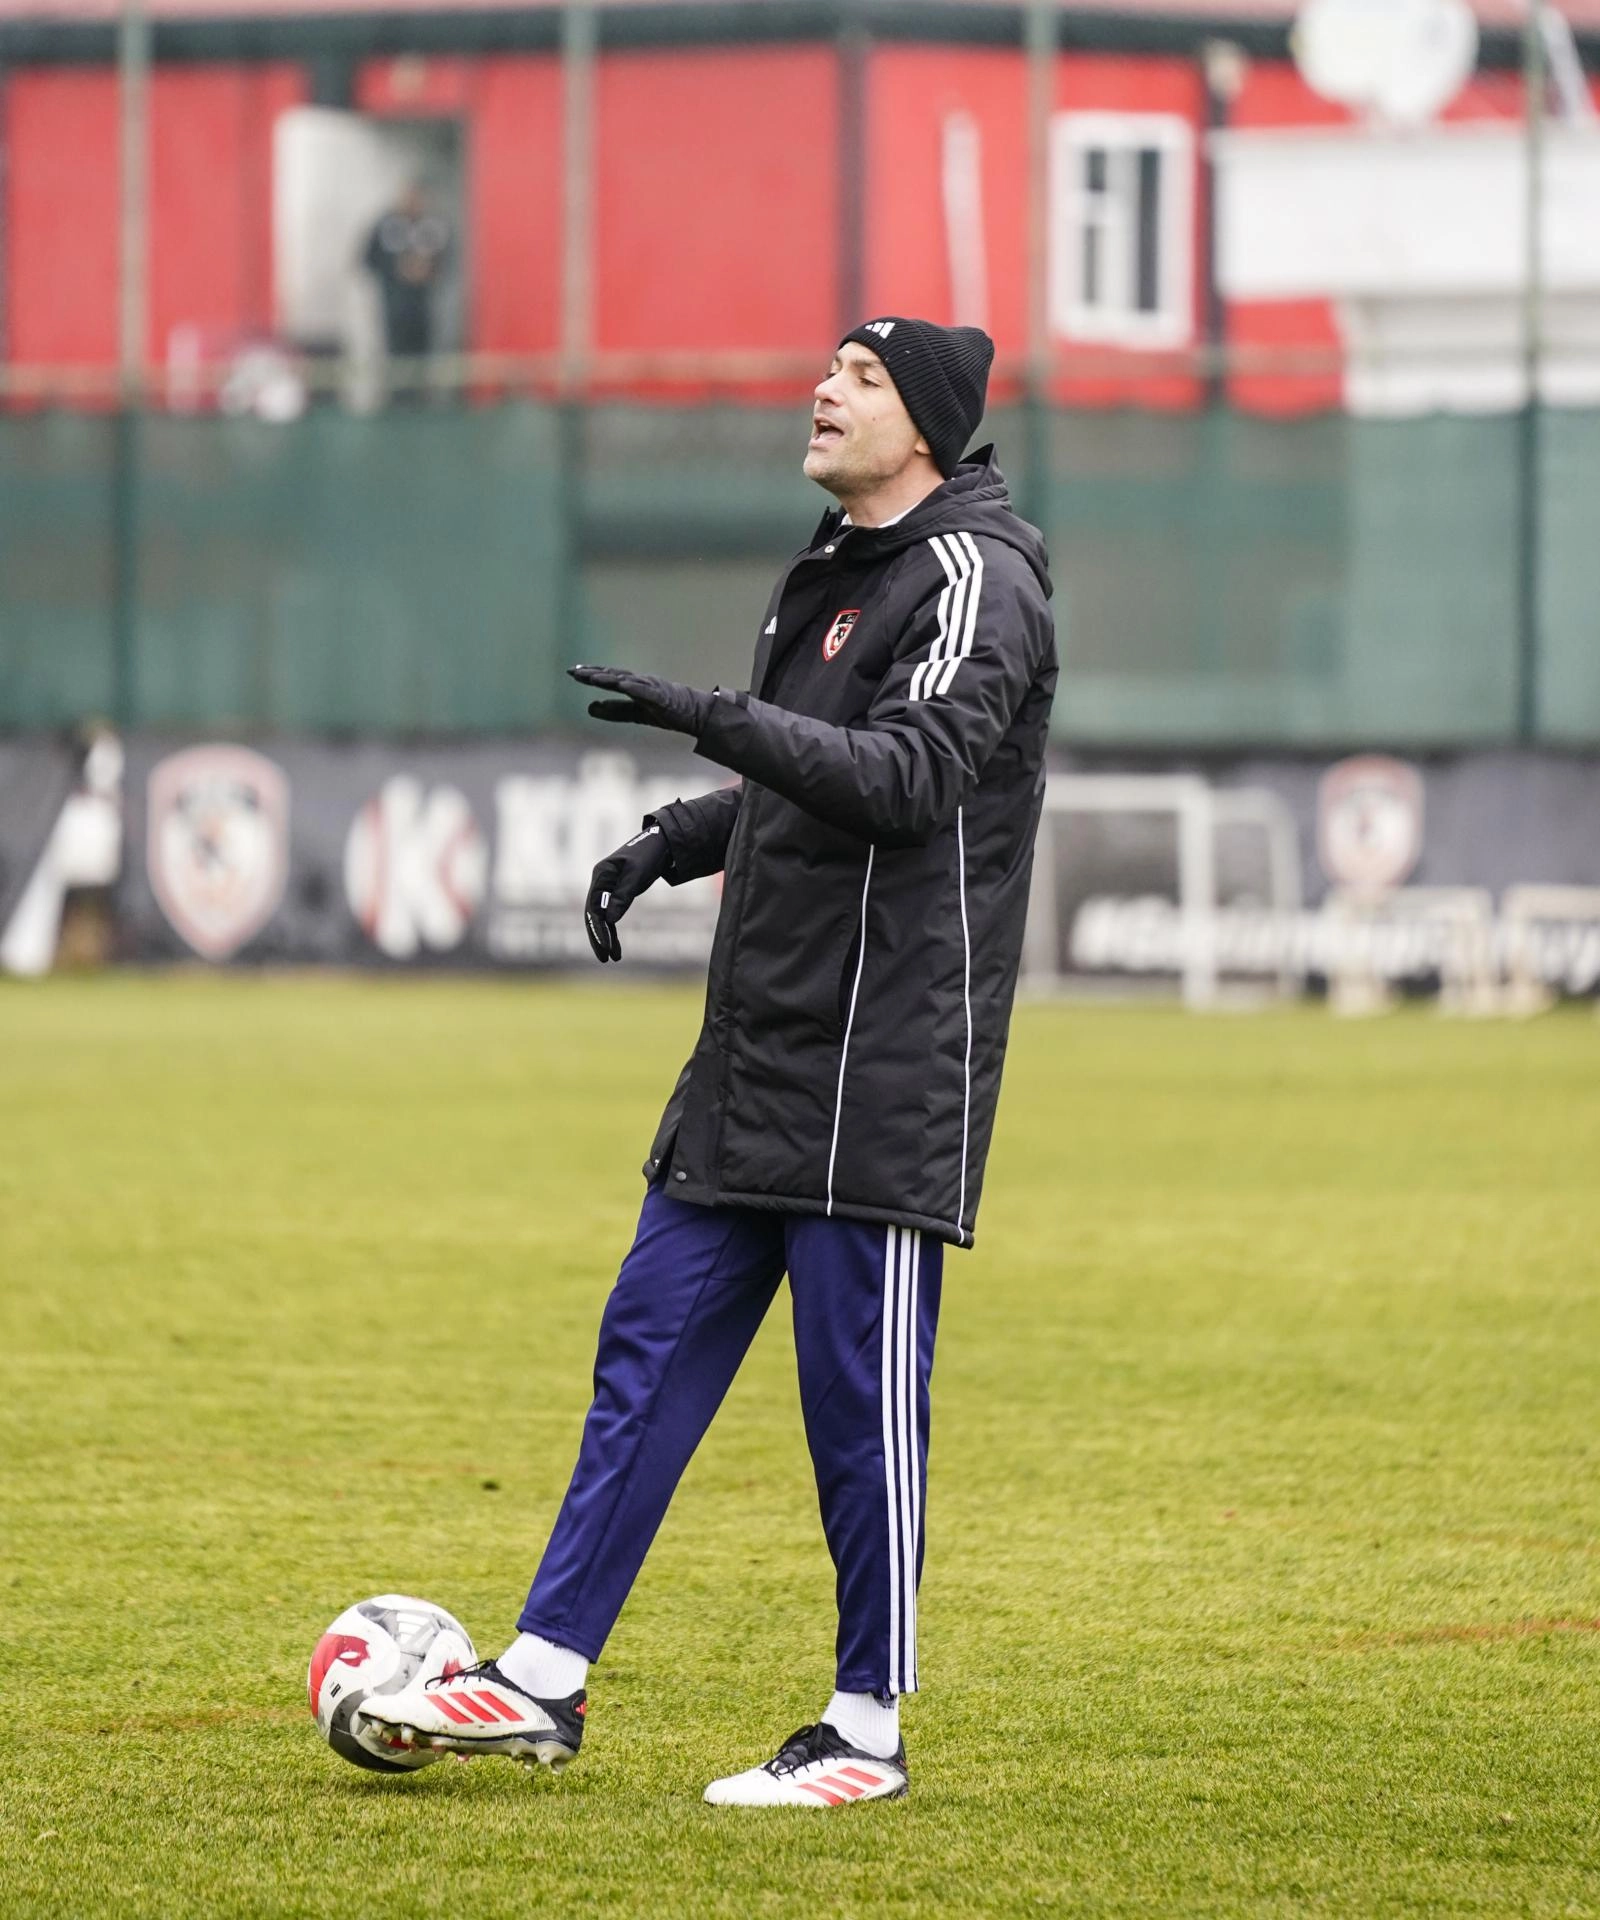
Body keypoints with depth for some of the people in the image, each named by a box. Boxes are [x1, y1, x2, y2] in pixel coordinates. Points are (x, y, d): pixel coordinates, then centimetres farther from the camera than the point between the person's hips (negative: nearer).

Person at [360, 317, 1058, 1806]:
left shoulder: (974, 581, -10)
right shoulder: (829, 570, 18)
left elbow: (911, 773, -24)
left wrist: (718, 723, -32)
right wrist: (677, 839, 14)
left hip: (883, 1064, -9)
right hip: (756, 1054, 9)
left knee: (861, 1394, -4)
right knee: (650, 1348, 8)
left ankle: (868, 1729, 5)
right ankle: (542, 1681, 12)